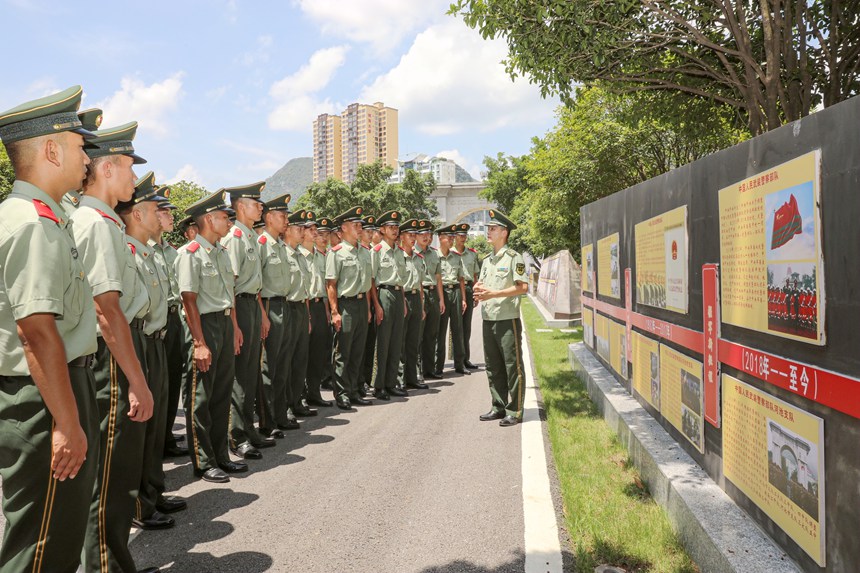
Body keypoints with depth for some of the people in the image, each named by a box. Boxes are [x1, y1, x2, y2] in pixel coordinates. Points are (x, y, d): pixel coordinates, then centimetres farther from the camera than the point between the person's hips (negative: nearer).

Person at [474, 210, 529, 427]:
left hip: (508, 320, -7)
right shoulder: (487, 261, 17)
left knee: (513, 366, -2)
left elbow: (522, 287, -14)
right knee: (493, 367, 12)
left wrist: (494, 293, -19)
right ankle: (498, 407, 22)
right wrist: (478, 291, -3)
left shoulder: (513, 257, -6)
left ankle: (514, 411, 4)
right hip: (488, 320, 8)